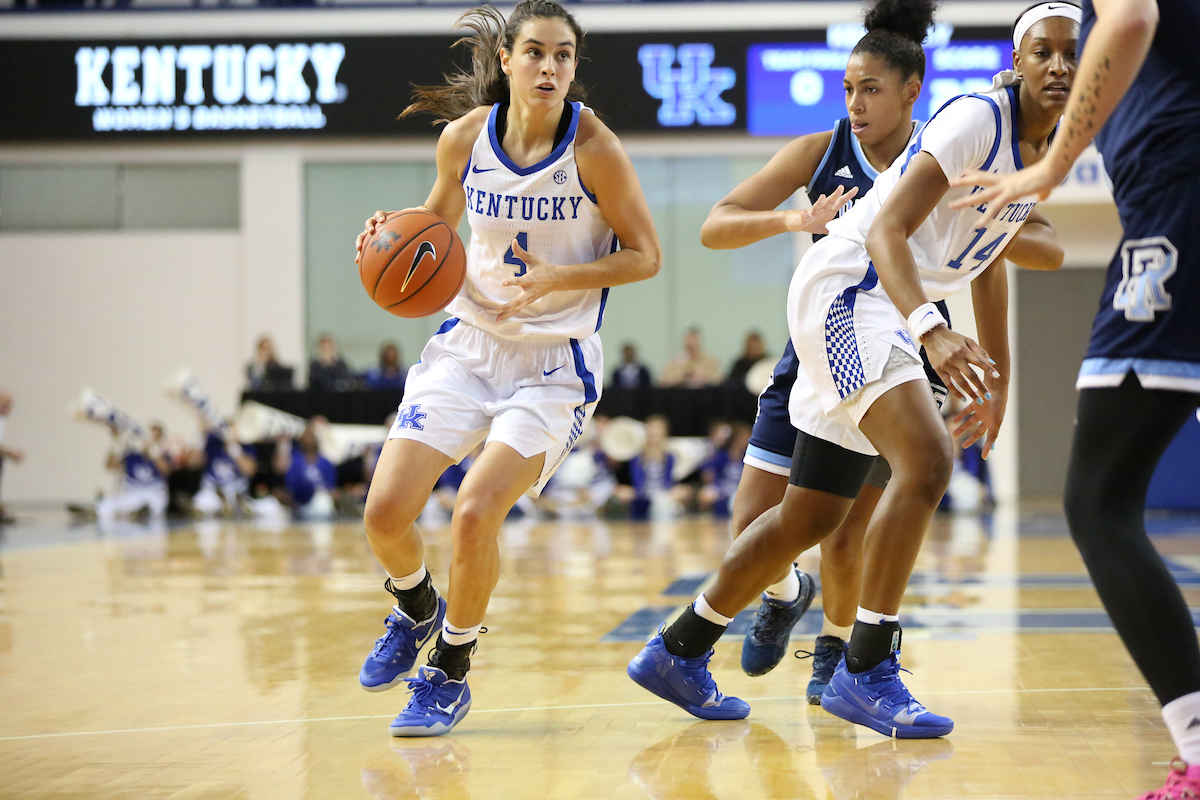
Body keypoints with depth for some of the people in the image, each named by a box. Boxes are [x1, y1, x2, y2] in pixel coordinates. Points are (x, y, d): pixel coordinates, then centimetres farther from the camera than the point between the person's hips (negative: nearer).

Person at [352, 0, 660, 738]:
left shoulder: (593, 145, -15)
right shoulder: (466, 136, -5)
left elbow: (646, 256, -8)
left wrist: (557, 278, -23)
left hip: (556, 359, -4)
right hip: (470, 339, 4)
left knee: (475, 513, -19)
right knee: (386, 513, -5)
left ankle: (450, 673, 7)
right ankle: (417, 609, 31)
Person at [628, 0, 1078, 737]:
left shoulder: (1049, 148, 9)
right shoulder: (976, 120, -18)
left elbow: (989, 257, 22)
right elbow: (886, 231, -26)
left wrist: (997, 379, 23)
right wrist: (933, 333, -41)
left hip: (890, 313, 9)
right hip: (845, 288, -9)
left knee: (811, 519, 13)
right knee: (927, 460, -27)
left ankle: (677, 654, 27)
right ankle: (865, 672, -19)